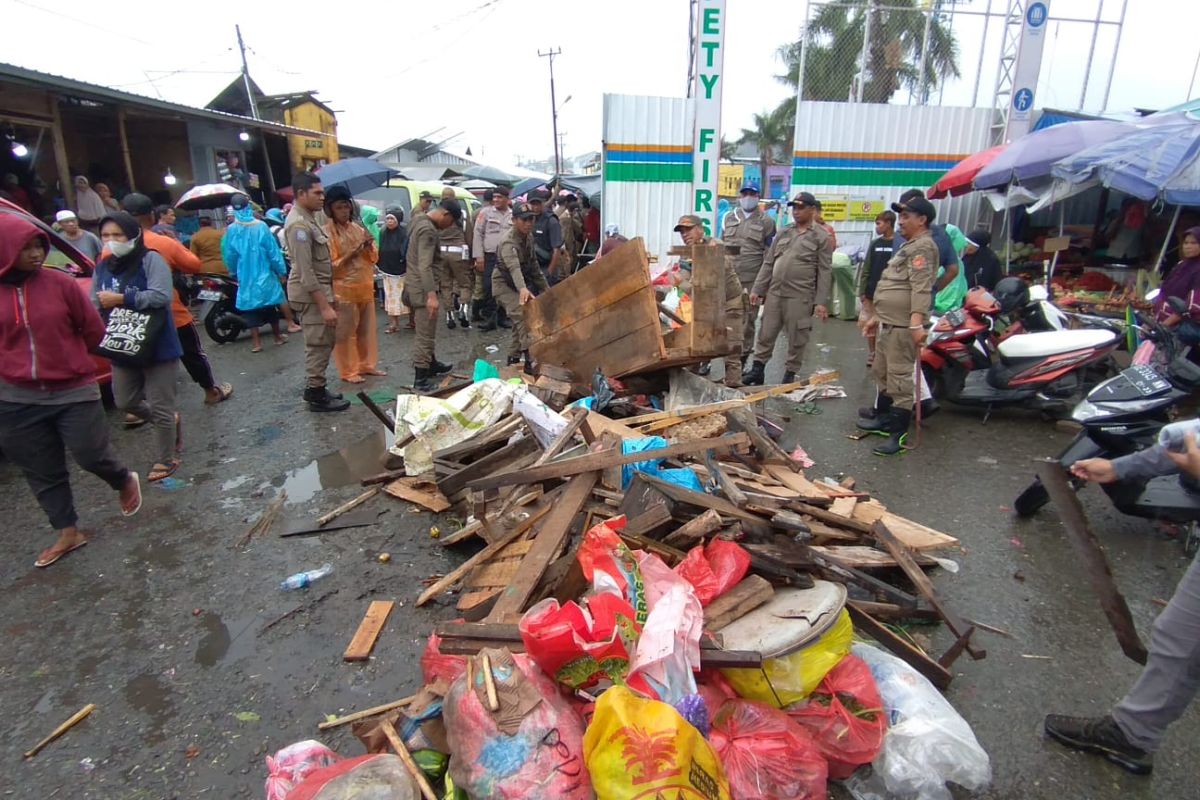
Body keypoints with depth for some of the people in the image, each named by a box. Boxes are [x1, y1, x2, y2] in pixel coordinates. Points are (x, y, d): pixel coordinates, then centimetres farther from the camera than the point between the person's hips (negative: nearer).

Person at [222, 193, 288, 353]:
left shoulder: (231, 230, -5)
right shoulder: (261, 226, -10)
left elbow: (229, 255, 3)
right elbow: (273, 251, -8)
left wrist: (233, 273, 19)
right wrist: (281, 271, 2)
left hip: (245, 278, 0)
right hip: (265, 275, 0)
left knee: (250, 309, 7)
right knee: (271, 308, 13)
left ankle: (256, 342, 4)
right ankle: (278, 336, 23)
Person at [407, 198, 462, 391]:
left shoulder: (421, 221, 14)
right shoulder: (428, 230, -19)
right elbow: (425, 266, -28)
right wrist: (431, 294, -33)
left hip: (417, 285, 10)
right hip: (422, 288, -10)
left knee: (427, 333, 23)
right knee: (425, 335, -6)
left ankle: (431, 365, 37)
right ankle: (420, 379, -2)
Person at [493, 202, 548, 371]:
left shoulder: (529, 236, -3)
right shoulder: (508, 242, -29)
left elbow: (533, 264, 9)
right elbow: (514, 267, -48)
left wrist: (545, 286, 10)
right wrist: (523, 289, -65)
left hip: (518, 284, 9)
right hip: (504, 284, -9)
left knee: (521, 318, 15)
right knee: (522, 314, -26)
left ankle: (514, 357, 30)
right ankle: (529, 359, -31)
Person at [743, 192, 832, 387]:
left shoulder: (821, 237, 0)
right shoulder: (783, 233, 13)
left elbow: (825, 272, -4)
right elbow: (768, 264, 14)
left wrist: (821, 301, -11)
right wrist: (757, 289, 8)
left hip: (800, 297, -4)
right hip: (774, 293, 4)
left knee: (796, 339, 3)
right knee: (765, 334, 7)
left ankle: (790, 374, 15)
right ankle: (757, 370, 16)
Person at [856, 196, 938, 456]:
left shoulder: (922, 246, -10)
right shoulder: (909, 246, 24)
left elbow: (920, 287, -24)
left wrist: (917, 321, -34)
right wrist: (877, 316, 29)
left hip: (903, 325, -11)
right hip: (890, 322, 11)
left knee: (900, 377, -11)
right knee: (882, 373, 20)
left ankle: (899, 433, -8)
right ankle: (883, 419, 33)